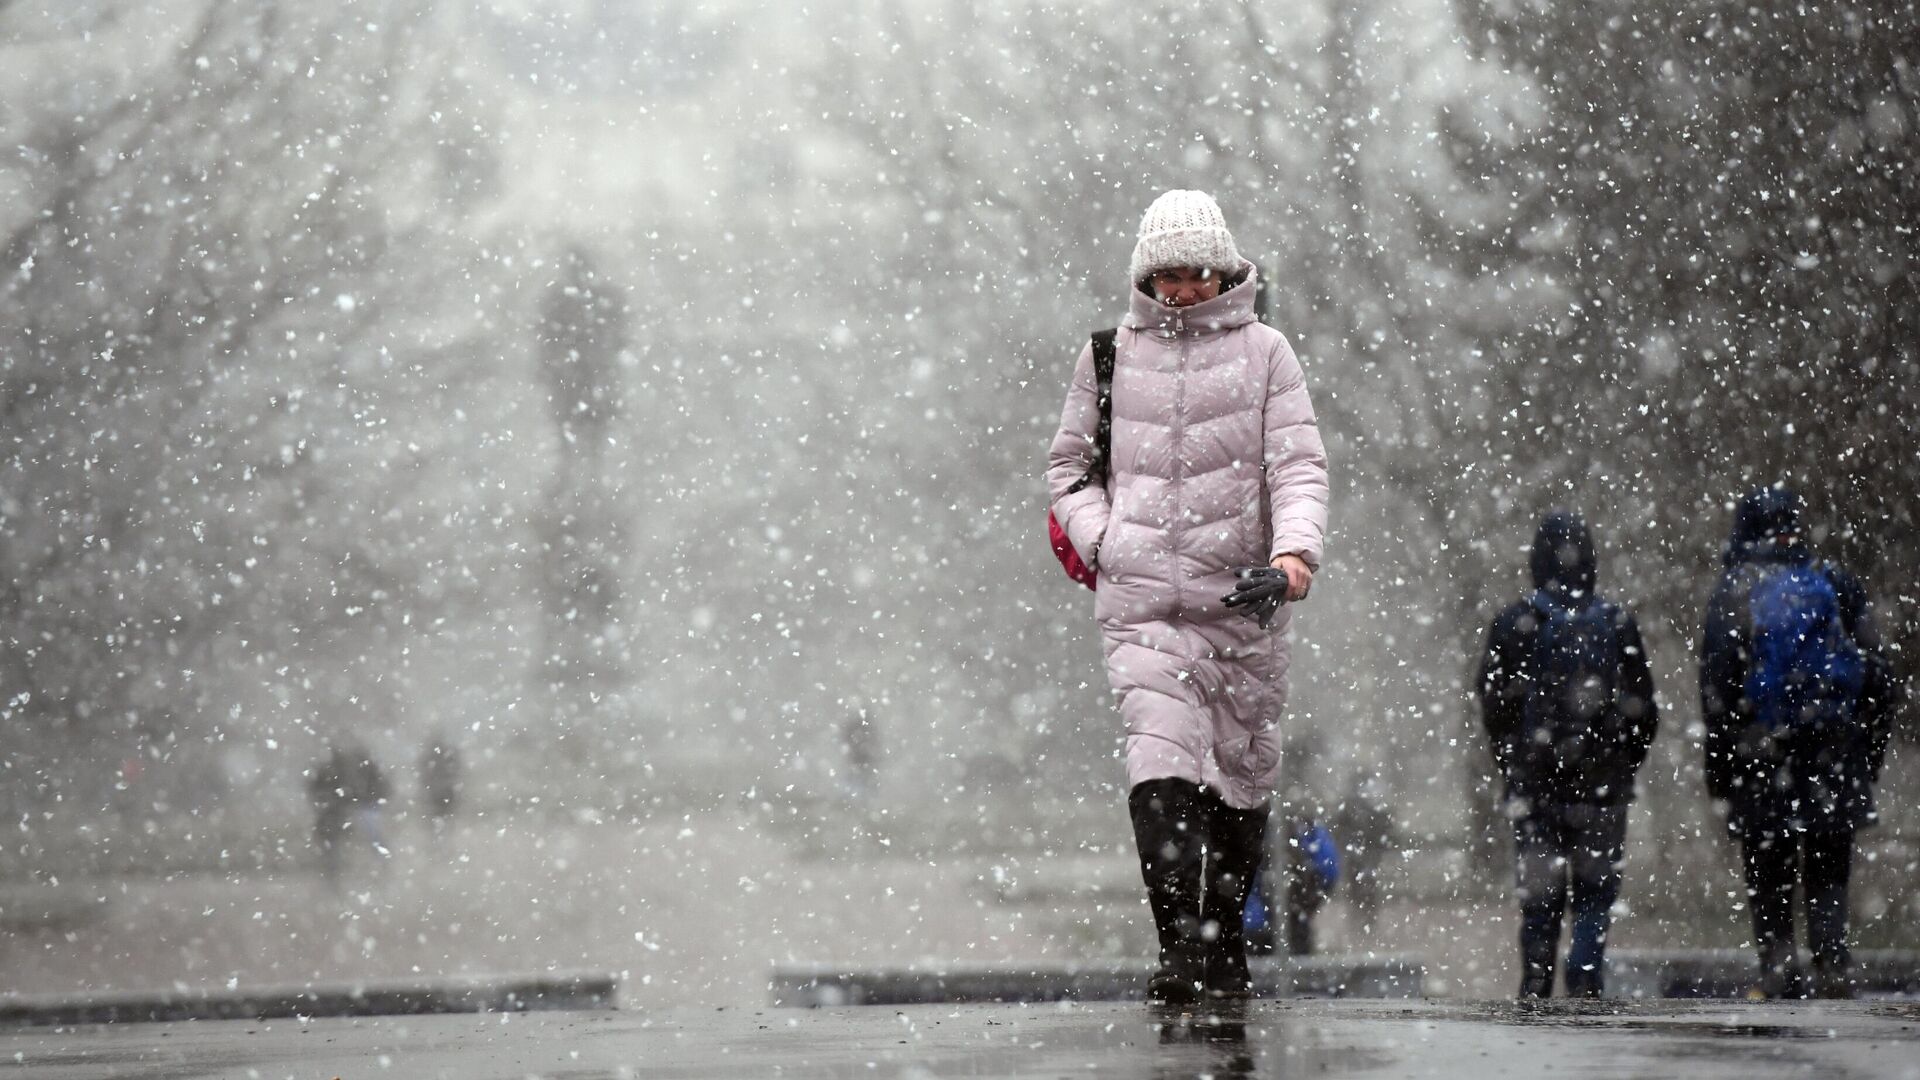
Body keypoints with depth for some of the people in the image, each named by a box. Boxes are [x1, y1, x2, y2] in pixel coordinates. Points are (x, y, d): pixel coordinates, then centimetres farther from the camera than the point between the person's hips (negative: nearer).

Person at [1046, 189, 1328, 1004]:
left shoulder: (1263, 351, 6)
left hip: (1243, 599, 1)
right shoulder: (1109, 355, 10)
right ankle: (1181, 945, -23)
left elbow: (1298, 465, -1)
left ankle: (1227, 947, 22)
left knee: (1241, 773, 8)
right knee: (1162, 762, -17)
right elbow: (1067, 466, 19)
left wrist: (1293, 554, -18)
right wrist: (1103, 541, 2)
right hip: (1139, 600, -1)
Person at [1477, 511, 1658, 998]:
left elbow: (1493, 708, 0)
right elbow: (1643, 712, 3)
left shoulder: (1513, 625, -1)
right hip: (1603, 788, 0)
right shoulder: (1617, 624, 1)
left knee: (1539, 903, 7)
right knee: (1594, 899, 5)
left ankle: (1535, 995, 6)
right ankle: (1584, 988, -8)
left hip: (1534, 787, 0)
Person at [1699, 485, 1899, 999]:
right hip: (1833, 756, 2)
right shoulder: (1837, 584, 7)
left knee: (1767, 876, 7)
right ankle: (1831, 966, -3)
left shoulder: (1734, 592, -3)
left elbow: (1718, 687, -5)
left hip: (1762, 759, -2)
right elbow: (1877, 674, 9)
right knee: (1828, 873, 8)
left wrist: (1717, 764, 1)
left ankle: (1777, 966, 1)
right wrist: (1871, 753, 15)